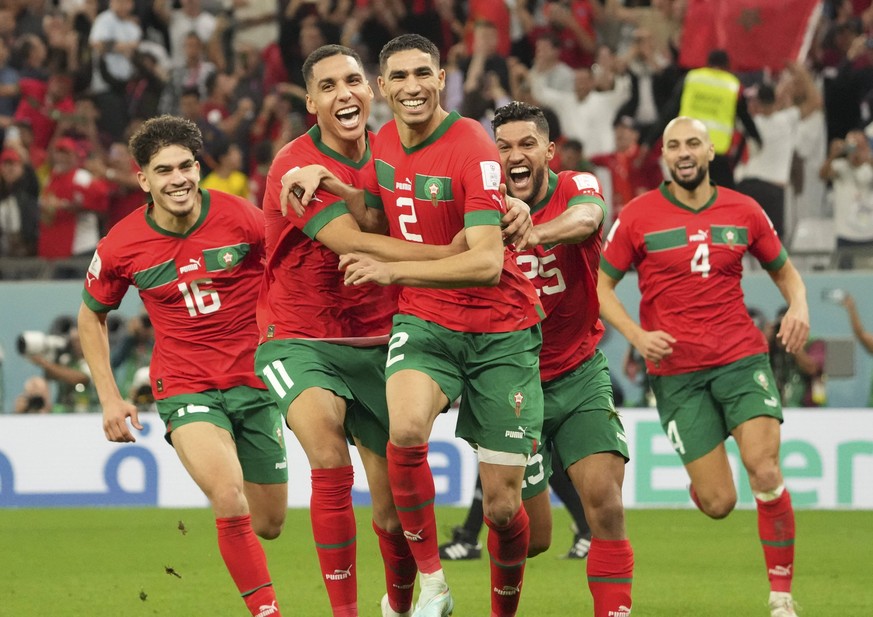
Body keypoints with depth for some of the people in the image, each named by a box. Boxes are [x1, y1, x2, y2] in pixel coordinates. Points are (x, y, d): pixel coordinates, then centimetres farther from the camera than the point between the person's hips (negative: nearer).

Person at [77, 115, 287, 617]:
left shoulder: (241, 218, -12)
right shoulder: (122, 246, -7)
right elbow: (91, 315, 10)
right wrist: (109, 397, 5)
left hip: (255, 383, 2)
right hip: (185, 387, -2)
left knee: (268, 525, 9)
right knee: (231, 501, -26)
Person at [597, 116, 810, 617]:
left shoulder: (744, 211, 6)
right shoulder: (638, 216, 0)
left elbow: (785, 271, 18)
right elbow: (602, 285, 4)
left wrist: (799, 307, -4)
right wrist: (636, 335, -11)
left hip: (742, 357, 1)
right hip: (676, 370, -1)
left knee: (765, 470, -19)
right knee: (718, 502, -6)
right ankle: (701, 475, 34)